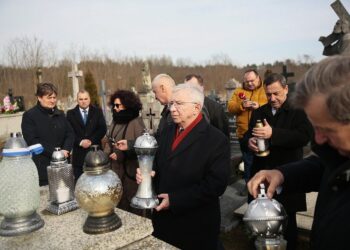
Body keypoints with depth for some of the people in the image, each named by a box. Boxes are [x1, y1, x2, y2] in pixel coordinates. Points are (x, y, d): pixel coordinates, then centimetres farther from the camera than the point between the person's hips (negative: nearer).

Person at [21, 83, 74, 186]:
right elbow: (32, 140, -11)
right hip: (42, 166, -5)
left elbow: (70, 133, 11)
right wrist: (53, 152, -16)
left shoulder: (60, 114, 13)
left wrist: (65, 149, -8)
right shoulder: (29, 116, -3)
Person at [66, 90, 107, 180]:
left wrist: (91, 140, -13)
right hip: (78, 153, 0)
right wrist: (80, 142, -14)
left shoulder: (97, 111, 9)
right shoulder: (71, 113, 8)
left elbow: (103, 129, -2)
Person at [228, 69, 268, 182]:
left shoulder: (266, 90, 1)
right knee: (248, 162, 14)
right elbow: (230, 107, 0)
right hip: (244, 134, 3)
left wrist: (259, 106, -24)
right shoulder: (238, 91, 10)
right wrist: (241, 105, -17)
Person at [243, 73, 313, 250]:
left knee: (287, 220, 12)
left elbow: (305, 136, -20)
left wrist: (273, 133, -30)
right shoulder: (259, 112, 10)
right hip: (262, 172, 4)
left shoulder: (298, 110, -6)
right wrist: (249, 140, -14)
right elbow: (248, 133, 11)